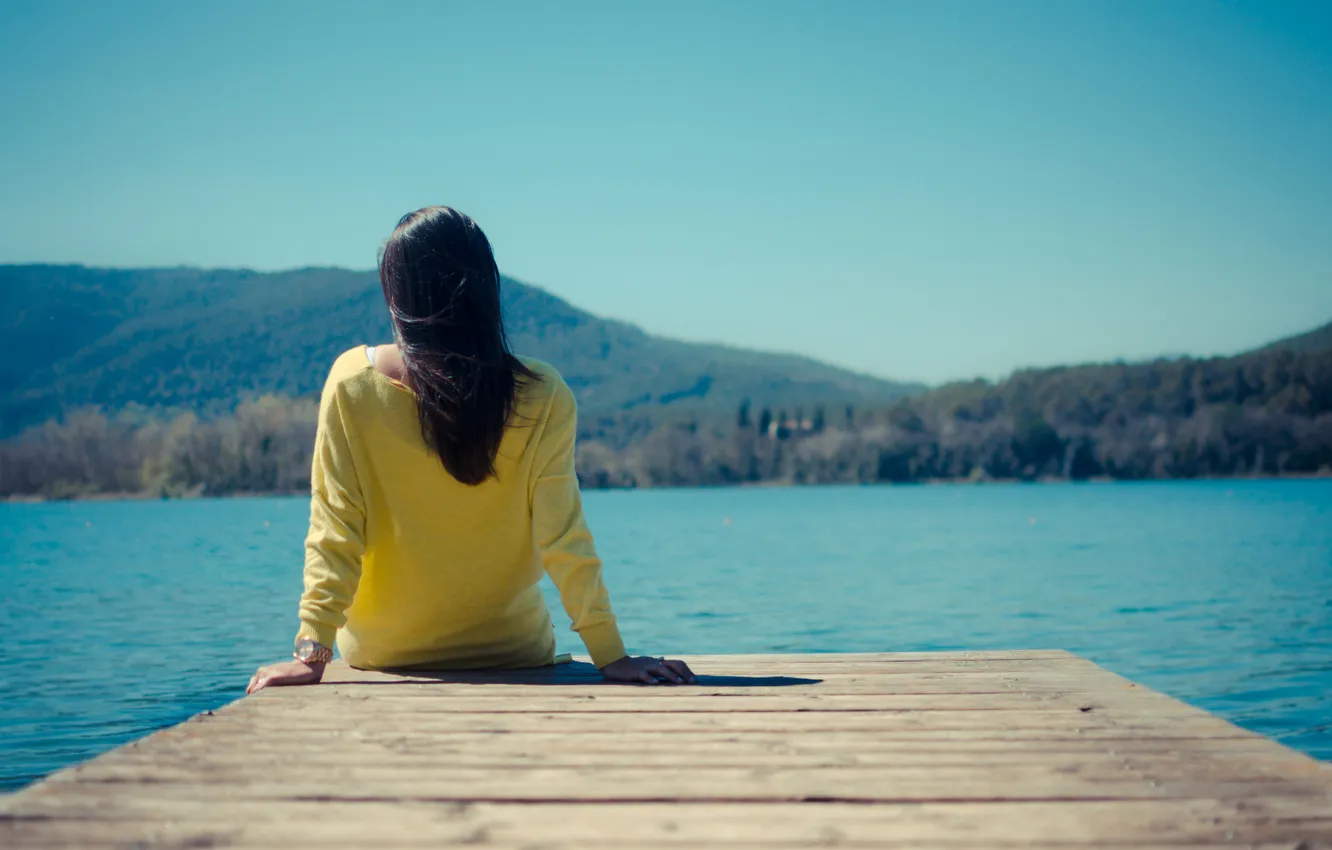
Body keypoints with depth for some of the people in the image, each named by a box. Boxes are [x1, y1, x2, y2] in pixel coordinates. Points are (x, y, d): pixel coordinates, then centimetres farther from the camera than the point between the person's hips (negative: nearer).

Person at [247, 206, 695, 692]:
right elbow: (563, 540, -17)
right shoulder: (542, 399, -16)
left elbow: (334, 533, -18)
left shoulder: (353, 383, -16)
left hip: (381, 659, 1)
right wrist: (611, 656, -14)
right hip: (512, 656, 0)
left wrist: (312, 655, -16)